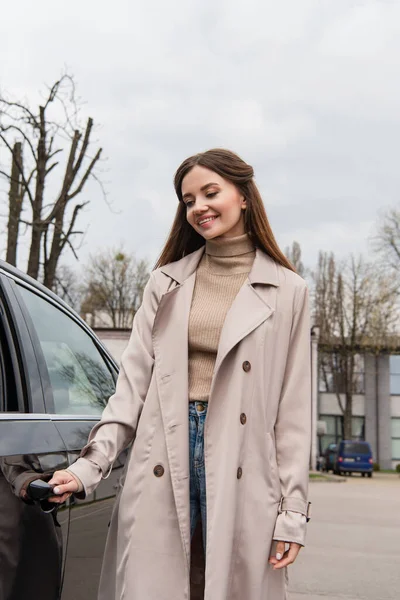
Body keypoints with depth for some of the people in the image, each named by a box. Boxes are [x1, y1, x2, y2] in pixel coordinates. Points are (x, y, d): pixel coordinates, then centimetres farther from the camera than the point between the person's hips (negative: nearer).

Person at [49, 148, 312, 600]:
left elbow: (293, 408, 2)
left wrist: (293, 510, -2)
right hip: (162, 465, 2)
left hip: (239, 462, -2)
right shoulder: (166, 282, 11)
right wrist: (90, 465, -5)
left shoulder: (286, 291, 4)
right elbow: (133, 381, 6)